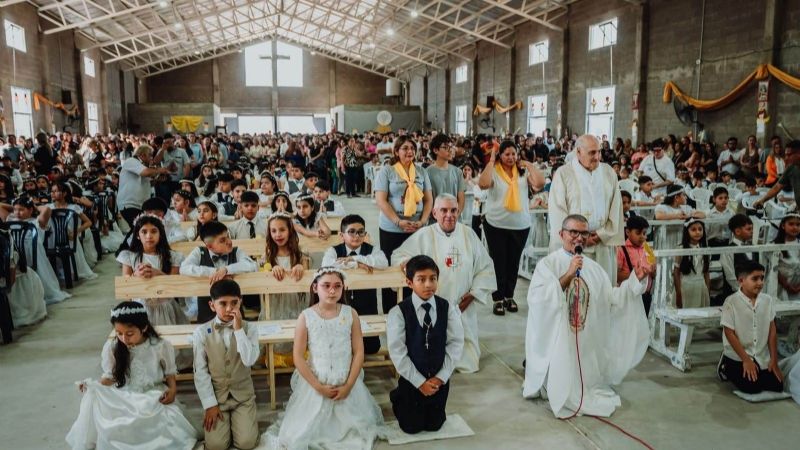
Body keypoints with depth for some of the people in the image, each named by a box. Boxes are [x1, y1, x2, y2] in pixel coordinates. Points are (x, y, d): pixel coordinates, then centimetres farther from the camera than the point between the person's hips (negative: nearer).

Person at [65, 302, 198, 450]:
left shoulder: (161, 346, -8)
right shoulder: (111, 347, -4)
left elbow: (169, 374, 4)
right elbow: (109, 377, 6)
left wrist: (173, 389, -17)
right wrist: (93, 387, -15)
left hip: (155, 398, -1)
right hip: (122, 399, 1)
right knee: (108, 431, -29)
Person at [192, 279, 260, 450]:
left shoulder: (249, 328, -6)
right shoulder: (201, 332, -7)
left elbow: (250, 360, -21)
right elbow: (200, 371, -5)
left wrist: (238, 329, -22)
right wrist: (210, 404, -9)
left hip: (243, 394, 0)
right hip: (215, 395, 0)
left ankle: (239, 419, 19)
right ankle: (225, 420, 18)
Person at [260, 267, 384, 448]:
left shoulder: (351, 314, -6)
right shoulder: (306, 316, -10)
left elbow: (359, 352, -3)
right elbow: (298, 357, -7)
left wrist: (349, 385, -10)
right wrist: (318, 386, -11)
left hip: (346, 384, 1)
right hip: (315, 384, -1)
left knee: (357, 432, 6)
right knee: (297, 438, 0)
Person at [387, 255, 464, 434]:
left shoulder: (447, 308, -8)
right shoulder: (398, 313, -17)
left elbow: (456, 343, -7)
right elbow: (397, 352, -16)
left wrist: (441, 377, -13)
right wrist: (420, 382, -15)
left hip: (439, 379, 2)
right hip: (411, 380, -2)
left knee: (434, 425, 15)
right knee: (412, 427, 11)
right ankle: (398, 397, 37)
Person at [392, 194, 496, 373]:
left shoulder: (469, 234, 4)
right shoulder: (423, 235, -2)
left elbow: (486, 267, 9)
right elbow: (398, 256, 1)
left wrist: (473, 293, 1)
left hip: (463, 307, 2)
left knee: (469, 362, 3)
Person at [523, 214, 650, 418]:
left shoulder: (593, 268, 8)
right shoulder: (547, 264, -9)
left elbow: (611, 299, 8)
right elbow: (538, 298, -22)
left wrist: (635, 280, -1)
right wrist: (568, 275, -24)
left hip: (587, 341, 5)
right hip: (557, 340, -5)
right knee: (561, 393, -1)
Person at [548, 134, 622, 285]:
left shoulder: (609, 172, 11)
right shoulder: (563, 174, -1)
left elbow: (616, 206, 8)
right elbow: (557, 210, -5)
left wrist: (603, 234, -3)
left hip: (603, 243, 3)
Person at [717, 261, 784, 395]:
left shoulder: (767, 300, -1)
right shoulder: (731, 302, -16)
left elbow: (772, 330, 4)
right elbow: (730, 333, -14)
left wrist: (774, 360, 1)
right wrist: (746, 360, -15)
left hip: (762, 357, 5)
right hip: (737, 356, -5)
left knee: (777, 386, -5)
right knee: (751, 387, -16)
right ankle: (727, 368, 12)